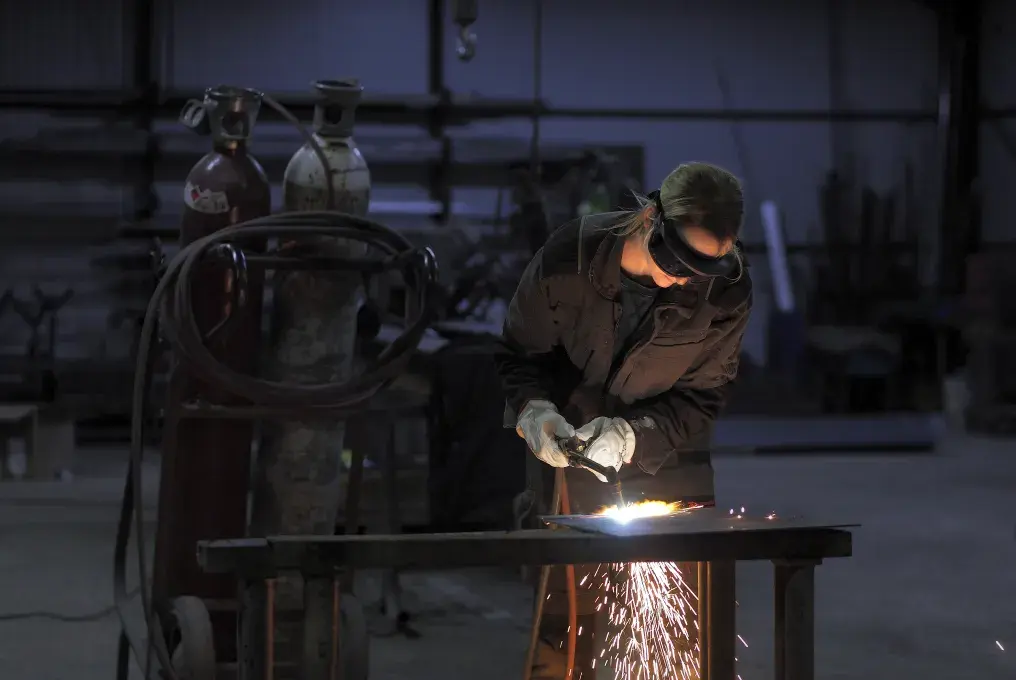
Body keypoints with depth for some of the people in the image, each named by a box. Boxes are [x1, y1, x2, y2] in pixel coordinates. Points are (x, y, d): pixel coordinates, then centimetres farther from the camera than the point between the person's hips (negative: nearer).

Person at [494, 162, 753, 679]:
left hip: (664, 456, 1)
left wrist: (631, 434, -26)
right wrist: (534, 410, -25)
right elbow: (519, 353, -5)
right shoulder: (568, 257, -19)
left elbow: (701, 397, -10)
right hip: (567, 446, -1)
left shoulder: (726, 291, -17)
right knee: (569, 612, -2)